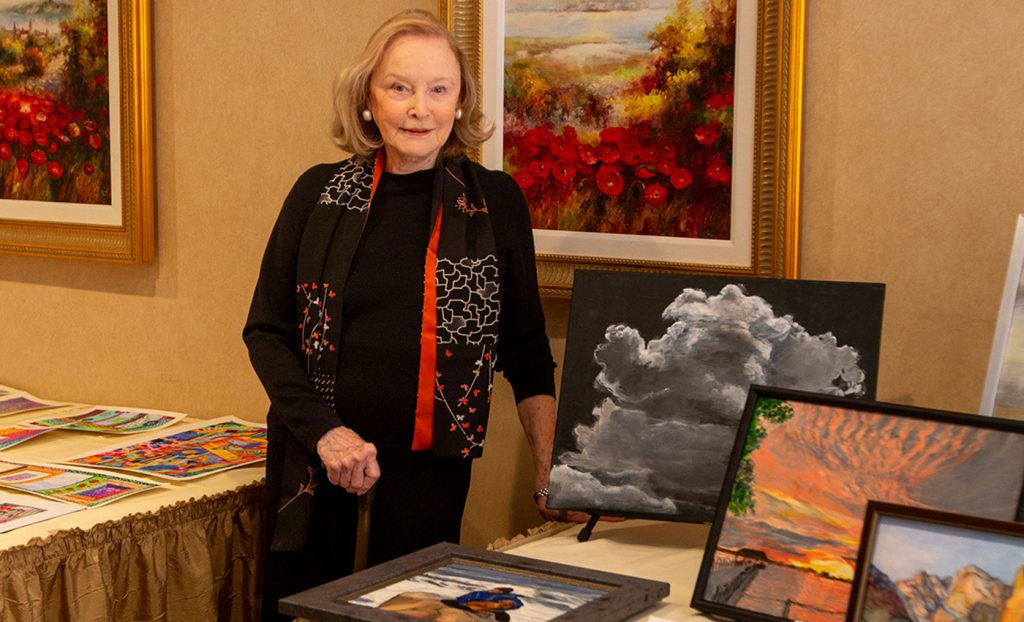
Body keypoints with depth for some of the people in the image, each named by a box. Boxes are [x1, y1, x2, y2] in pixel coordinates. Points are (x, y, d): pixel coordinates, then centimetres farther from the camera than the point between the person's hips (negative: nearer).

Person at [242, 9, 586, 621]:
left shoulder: (496, 201, -1)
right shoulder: (321, 192, 1)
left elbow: (526, 351, 5)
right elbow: (266, 329, 3)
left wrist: (551, 469, -4)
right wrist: (324, 431, -11)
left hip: (430, 465, -1)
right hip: (313, 462, 1)